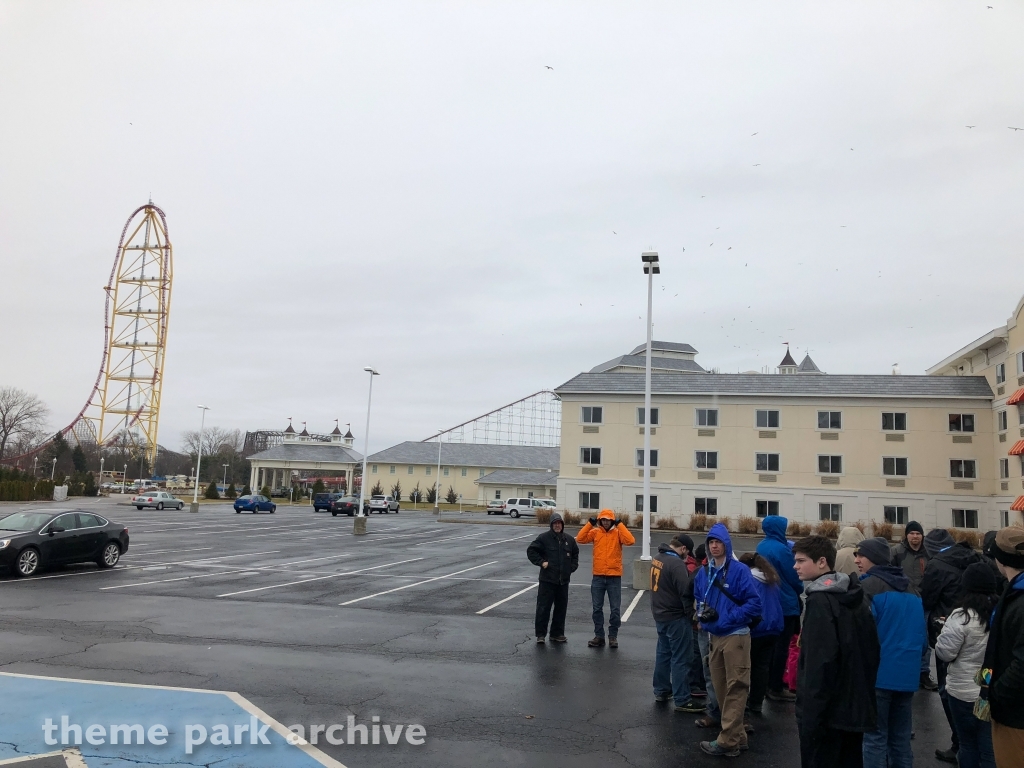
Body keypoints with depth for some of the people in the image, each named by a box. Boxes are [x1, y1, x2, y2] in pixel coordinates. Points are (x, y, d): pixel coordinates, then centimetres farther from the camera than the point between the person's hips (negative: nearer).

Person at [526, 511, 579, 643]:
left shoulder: (569, 539, 9)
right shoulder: (544, 538, -6)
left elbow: (575, 553, 24)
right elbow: (531, 550, -6)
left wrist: (573, 567, 12)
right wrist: (541, 562, -12)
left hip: (563, 580, 5)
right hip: (547, 579, -5)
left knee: (561, 607, 10)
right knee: (543, 607, -2)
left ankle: (557, 633, 20)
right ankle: (540, 634, 6)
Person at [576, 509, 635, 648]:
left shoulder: (618, 533, -2)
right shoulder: (595, 532, 3)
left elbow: (630, 541, -20)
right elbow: (580, 539, -8)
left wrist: (619, 525, -17)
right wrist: (589, 524, -11)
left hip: (614, 576, -2)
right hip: (598, 576, 2)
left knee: (615, 609, 5)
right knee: (597, 608, 7)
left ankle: (613, 636, 15)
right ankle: (599, 636, 17)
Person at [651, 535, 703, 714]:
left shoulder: (657, 558, 6)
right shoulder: (677, 564, -24)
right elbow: (685, 593, -23)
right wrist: (691, 614, -13)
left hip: (660, 614, 9)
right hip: (676, 617, -9)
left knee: (664, 652, 19)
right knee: (681, 658, -2)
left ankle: (661, 691, 29)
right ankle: (682, 700, 1)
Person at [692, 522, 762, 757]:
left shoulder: (739, 570, -11)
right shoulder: (703, 572, 6)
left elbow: (754, 602, -15)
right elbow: (698, 599, 19)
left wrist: (728, 618, -19)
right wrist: (702, 612, -3)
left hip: (735, 635, -7)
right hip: (713, 636, 7)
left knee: (735, 688, -3)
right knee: (720, 688, 13)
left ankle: (728, 741, 1)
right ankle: (737, 735, 26)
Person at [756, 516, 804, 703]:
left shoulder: (761, 547, 6)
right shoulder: (782, 549, -20)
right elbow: (793, 576, -13)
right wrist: (800, 589, 7)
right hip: (785, 604, -8)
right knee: (781, 647, -1)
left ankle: (769, 684, 22)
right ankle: (776, 688, 4)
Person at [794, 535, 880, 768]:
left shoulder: (819, 601, -16)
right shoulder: (857, 596, 10)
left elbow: (819, 662, -22)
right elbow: (871, 650, 14)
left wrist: (809, 716, -19)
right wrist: (863, 694, 19)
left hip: (827, 712, -9)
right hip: (854, 707, 9)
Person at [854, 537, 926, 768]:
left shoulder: (868, 587, -12)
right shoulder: (909, 589, 13)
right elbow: (921, 632, 18)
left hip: (879, 673, -7)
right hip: (907, 673, 7)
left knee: (875, 737, 0)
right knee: (901, 737, 14)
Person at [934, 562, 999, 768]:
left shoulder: (963, 616, -17)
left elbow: (945, 653, -13)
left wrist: (943, 633, 5)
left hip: (965, 692, -4)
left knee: (968, 744, 12)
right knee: (991, 749, 8)